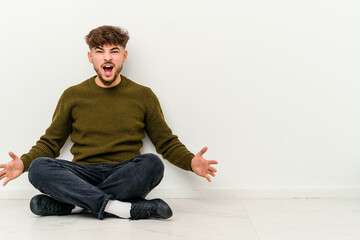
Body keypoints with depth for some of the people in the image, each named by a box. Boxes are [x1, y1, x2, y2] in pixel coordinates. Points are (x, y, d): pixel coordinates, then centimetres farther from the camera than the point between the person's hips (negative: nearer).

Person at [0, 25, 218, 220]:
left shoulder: (143, 95, 10)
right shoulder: (73, 96, 11)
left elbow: (166, 142, 13)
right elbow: (50, 142, 15)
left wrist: (191, 162, -7)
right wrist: (23, 163, -5)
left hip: (126, 176, 0)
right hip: (84, 174, 1)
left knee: (152, 164, -33)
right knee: (38, 167, -27)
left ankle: (70, 203, -26)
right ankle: (124, 208, -34)